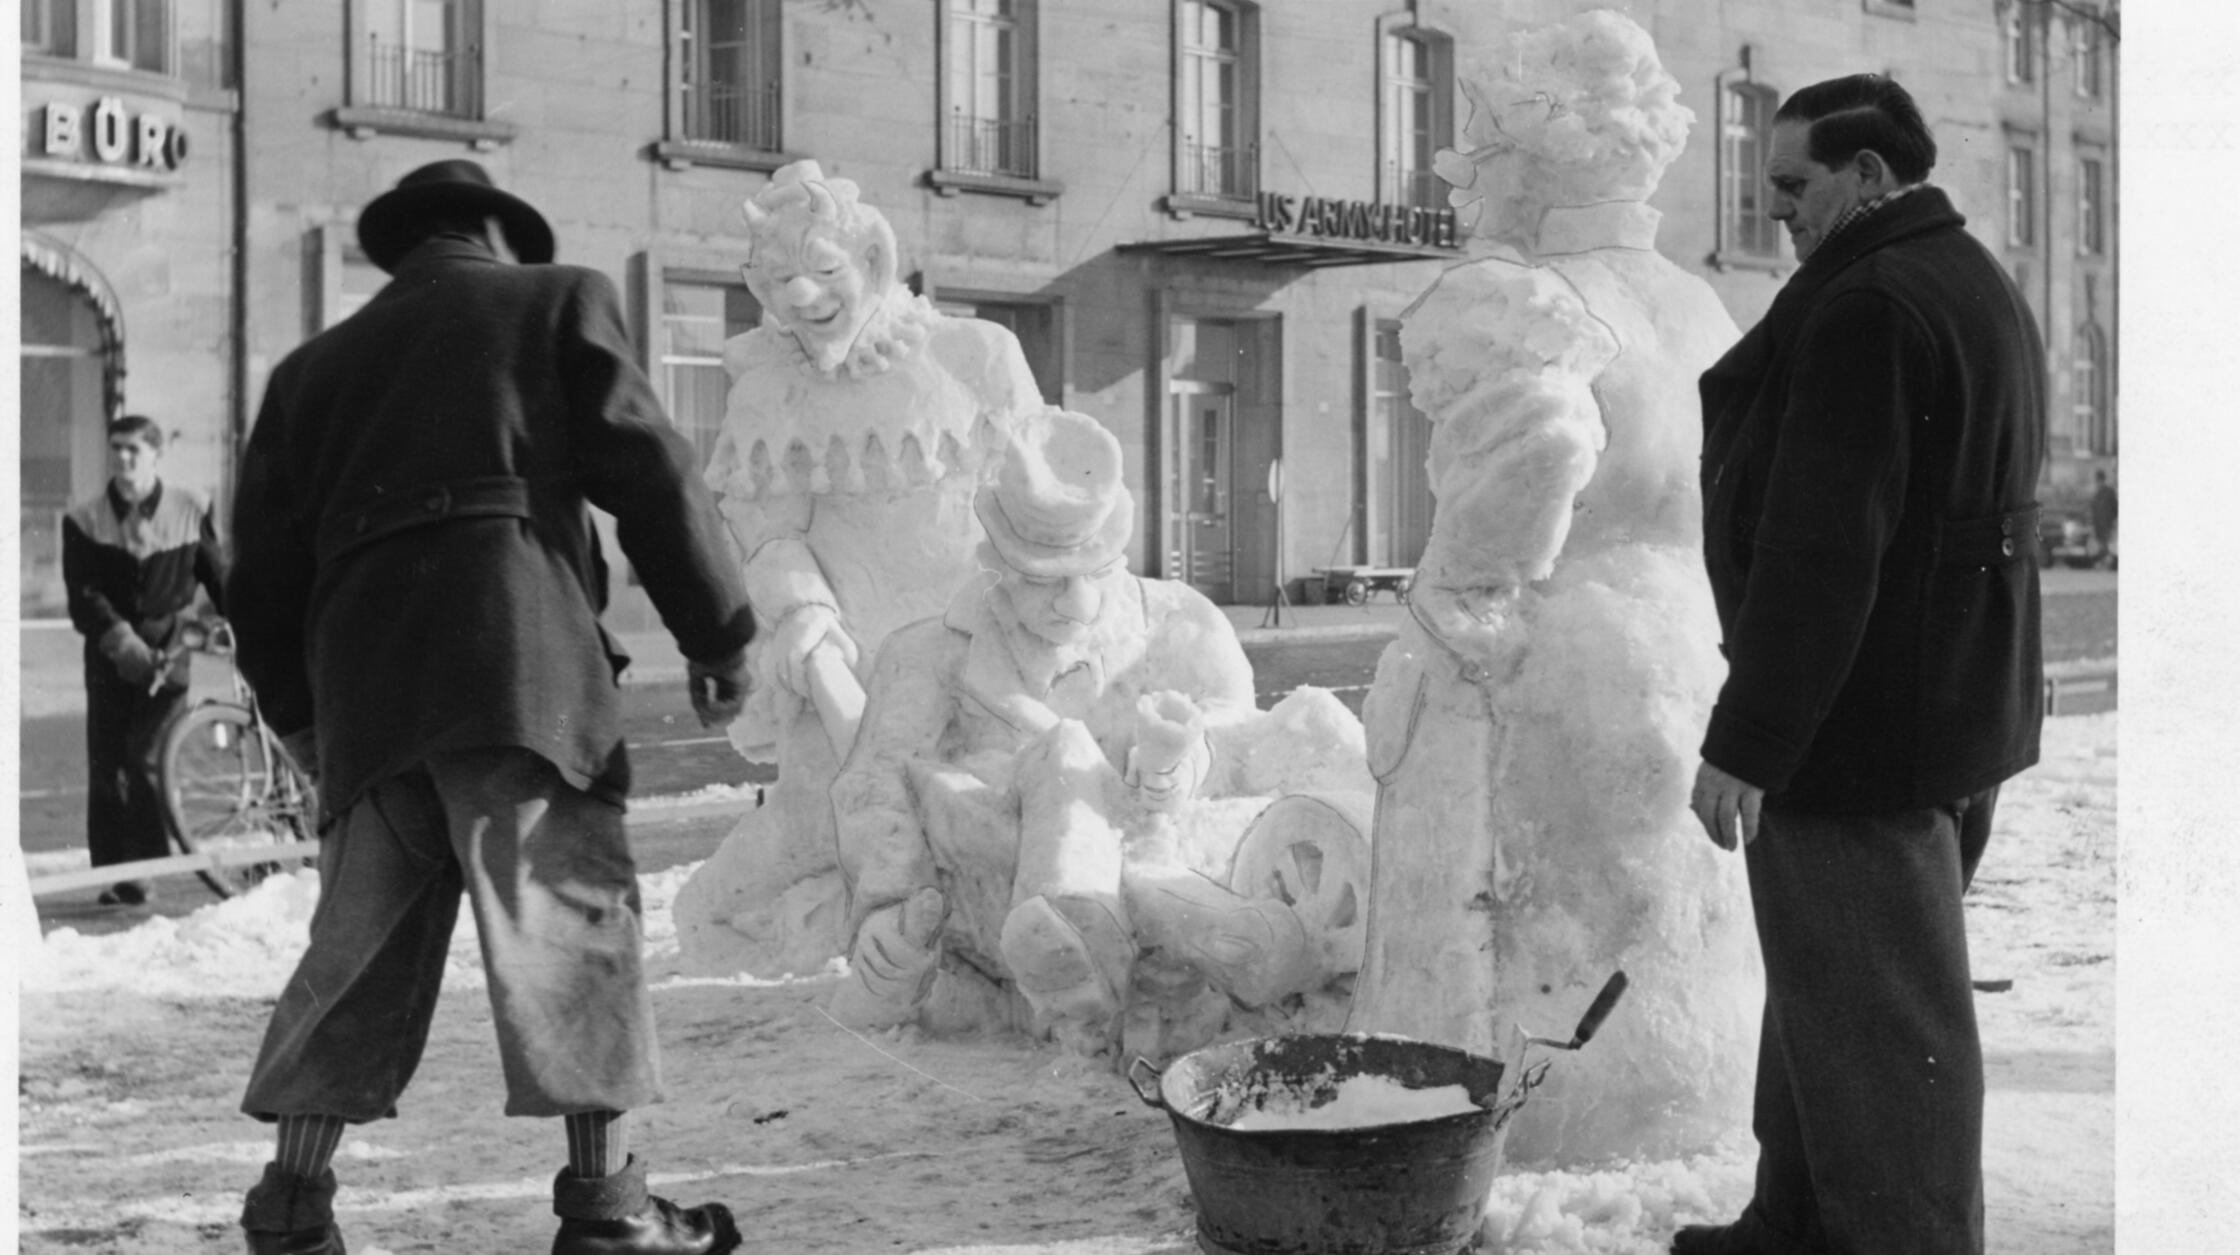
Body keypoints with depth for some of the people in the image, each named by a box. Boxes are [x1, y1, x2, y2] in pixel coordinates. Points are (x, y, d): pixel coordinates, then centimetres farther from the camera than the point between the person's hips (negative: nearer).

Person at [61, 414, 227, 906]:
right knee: (104, 766, 0)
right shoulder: (84, 519, -1)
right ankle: (112, 873, 10)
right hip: (110, 657, 2)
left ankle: (145, 865, -7)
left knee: (146, 757, -14)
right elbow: (83, 595, -10)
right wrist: (121, 639, -24)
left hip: (168, 650, -2)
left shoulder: (191, 511, 0)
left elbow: (219, 578, 8)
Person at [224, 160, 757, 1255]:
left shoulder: (315, 365, 26)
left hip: (361, 678, 5)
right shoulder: (555, 301, 14)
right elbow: (650, 474, 4)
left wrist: (297, 710, 30)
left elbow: (264, 558, 22)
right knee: (570, 910, -4)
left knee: (361, 939, 11)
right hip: (519, 654, -5)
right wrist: (716, 633, 8)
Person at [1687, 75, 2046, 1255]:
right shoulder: (1982, 290, 15)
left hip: (1859, 721, -11)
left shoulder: (1868, 307, -19)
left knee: (1875, 1019, -3)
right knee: (1830, 987, 21)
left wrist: (1745, 740, -22)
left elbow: (1822, 550, -25)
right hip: (1960, 711, 11)